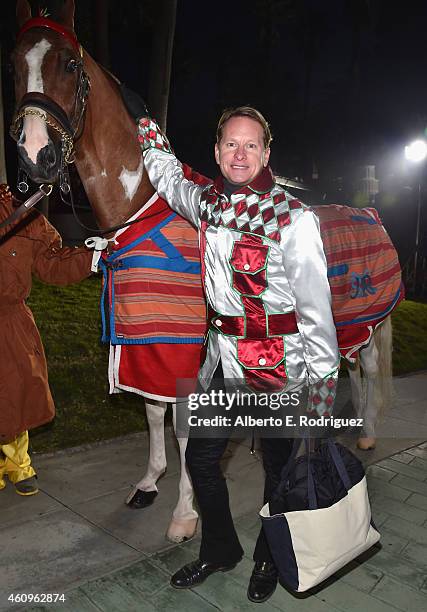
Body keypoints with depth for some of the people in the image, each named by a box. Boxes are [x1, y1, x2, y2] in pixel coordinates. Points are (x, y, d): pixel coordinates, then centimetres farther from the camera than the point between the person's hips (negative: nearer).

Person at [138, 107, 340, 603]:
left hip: (279, 362, -5)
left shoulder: (294, 219, -14)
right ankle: (219, 549, 41)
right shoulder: (206, 203, 3)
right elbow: (167, 173, 27)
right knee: (200, 458, 14)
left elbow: (316, 310, -12)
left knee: (278, 468, 13)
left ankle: (270, 559, 42)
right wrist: (143, 122, 28)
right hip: (223, 356, 5)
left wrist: (322, 385, -12)